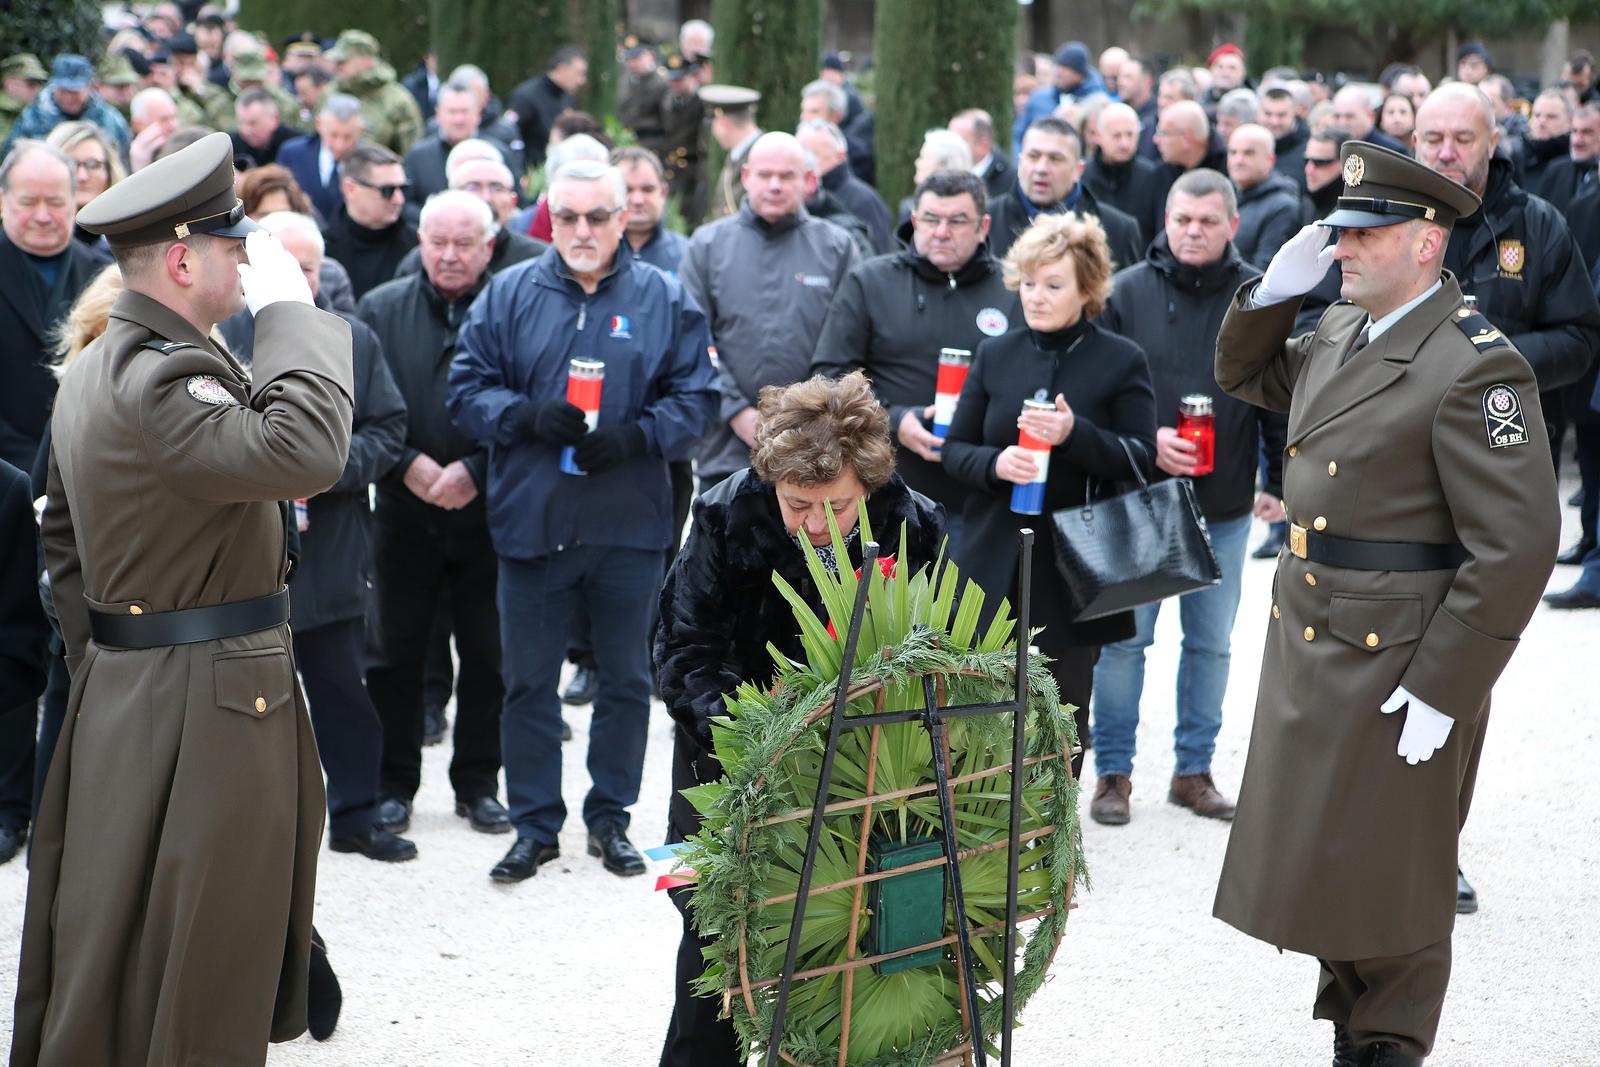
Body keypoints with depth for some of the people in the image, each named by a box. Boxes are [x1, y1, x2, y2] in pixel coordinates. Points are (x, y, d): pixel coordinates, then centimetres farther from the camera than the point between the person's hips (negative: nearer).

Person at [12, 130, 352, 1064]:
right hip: (207, 714, -10)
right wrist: (291, 308, -25)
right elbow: (306, 452, -37)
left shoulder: (95, 371, 12)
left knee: (106, 968, 18)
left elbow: (63, 537, 20)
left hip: (123, 697, 10)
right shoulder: (159, 381, -23)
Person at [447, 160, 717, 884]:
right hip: (531, 522, 0)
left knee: (626, 677, 10)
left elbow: (696, 399, 0)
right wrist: (529, 417, -16)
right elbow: (467, 390, 2)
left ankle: (611, 818, 23)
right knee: (529, 682, 5)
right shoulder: (509, 295, 4)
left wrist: (632, 436, -16)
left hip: (631, 525, 0)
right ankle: (535, 826, 16)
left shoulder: (665, 301, 3)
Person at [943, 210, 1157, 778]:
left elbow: (1142, 459, -5)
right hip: (996, 564, 2)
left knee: (1065, 717, 5)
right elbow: (955, 448, 9)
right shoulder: (995, 354, 8)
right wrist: (994, 463, -13)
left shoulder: (1122, 361, -1)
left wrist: (1074, 433, -22)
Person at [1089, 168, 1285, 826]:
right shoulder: (1127, 292, -2)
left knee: (1211, 643, 10)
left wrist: (1281, 483, 3)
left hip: (1225, 507, 2)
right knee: (1124, 637, 1)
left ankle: (1194, 771, 21)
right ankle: (1113, 771, 12)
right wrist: (1144, 440, -14)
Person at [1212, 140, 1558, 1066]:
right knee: (1316, 860, 17)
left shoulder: (1475, 366, -19)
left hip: (1400, 668, -8)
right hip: (1308, 646, 8)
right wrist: (1274, 292, 7)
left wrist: (1441, 691, -20)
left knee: (1389, 880, 5)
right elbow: (1245, 375, 28)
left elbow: (1518, 544, -21)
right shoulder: (1339, 332, 8)